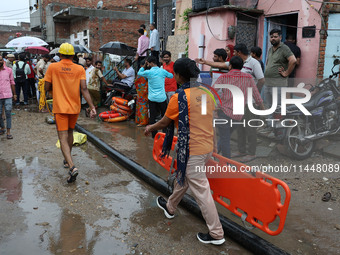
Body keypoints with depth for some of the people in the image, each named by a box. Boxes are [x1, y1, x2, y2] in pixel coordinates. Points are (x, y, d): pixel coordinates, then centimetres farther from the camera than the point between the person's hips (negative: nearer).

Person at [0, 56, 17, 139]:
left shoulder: (8, 70, 4)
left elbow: (12, 82, 10)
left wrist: (14, 94, 8)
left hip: (7, 95, -1)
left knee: (8, 113, -4)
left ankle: (8, 132, 1)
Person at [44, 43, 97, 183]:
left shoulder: (52, 67, -4)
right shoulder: (80, 69, -2)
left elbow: (47, 88, -1)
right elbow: (84, 89, -12)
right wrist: (92, 106, -15)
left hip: (60, 108, -3)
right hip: (75, 107, 3)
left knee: (63, 138, -4)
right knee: (70, 133, 24)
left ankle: (72, 167, -22)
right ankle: (67, 160, 41)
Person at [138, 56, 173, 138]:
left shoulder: (148, 72, -7)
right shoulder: (162, 71, -2)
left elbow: (139, 73, 13)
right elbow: (171, 76, 16)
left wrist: (144, 65, 13)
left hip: (152, 98, -1)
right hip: (162, 98, 1)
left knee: (152, 116, 5)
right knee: (164, 115, 12)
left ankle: (154, 134, 5)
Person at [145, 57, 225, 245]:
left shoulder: (179, 97, -16)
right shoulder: (207, 93, 4)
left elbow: (164, 123, -4)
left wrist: (150, 128, 16)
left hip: (192, 150, -8)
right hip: (208, 146, 8)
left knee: (200, 190, 1)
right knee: (183, 176, 26)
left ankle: (216, 234, 11)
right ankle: (170, 207, 47)